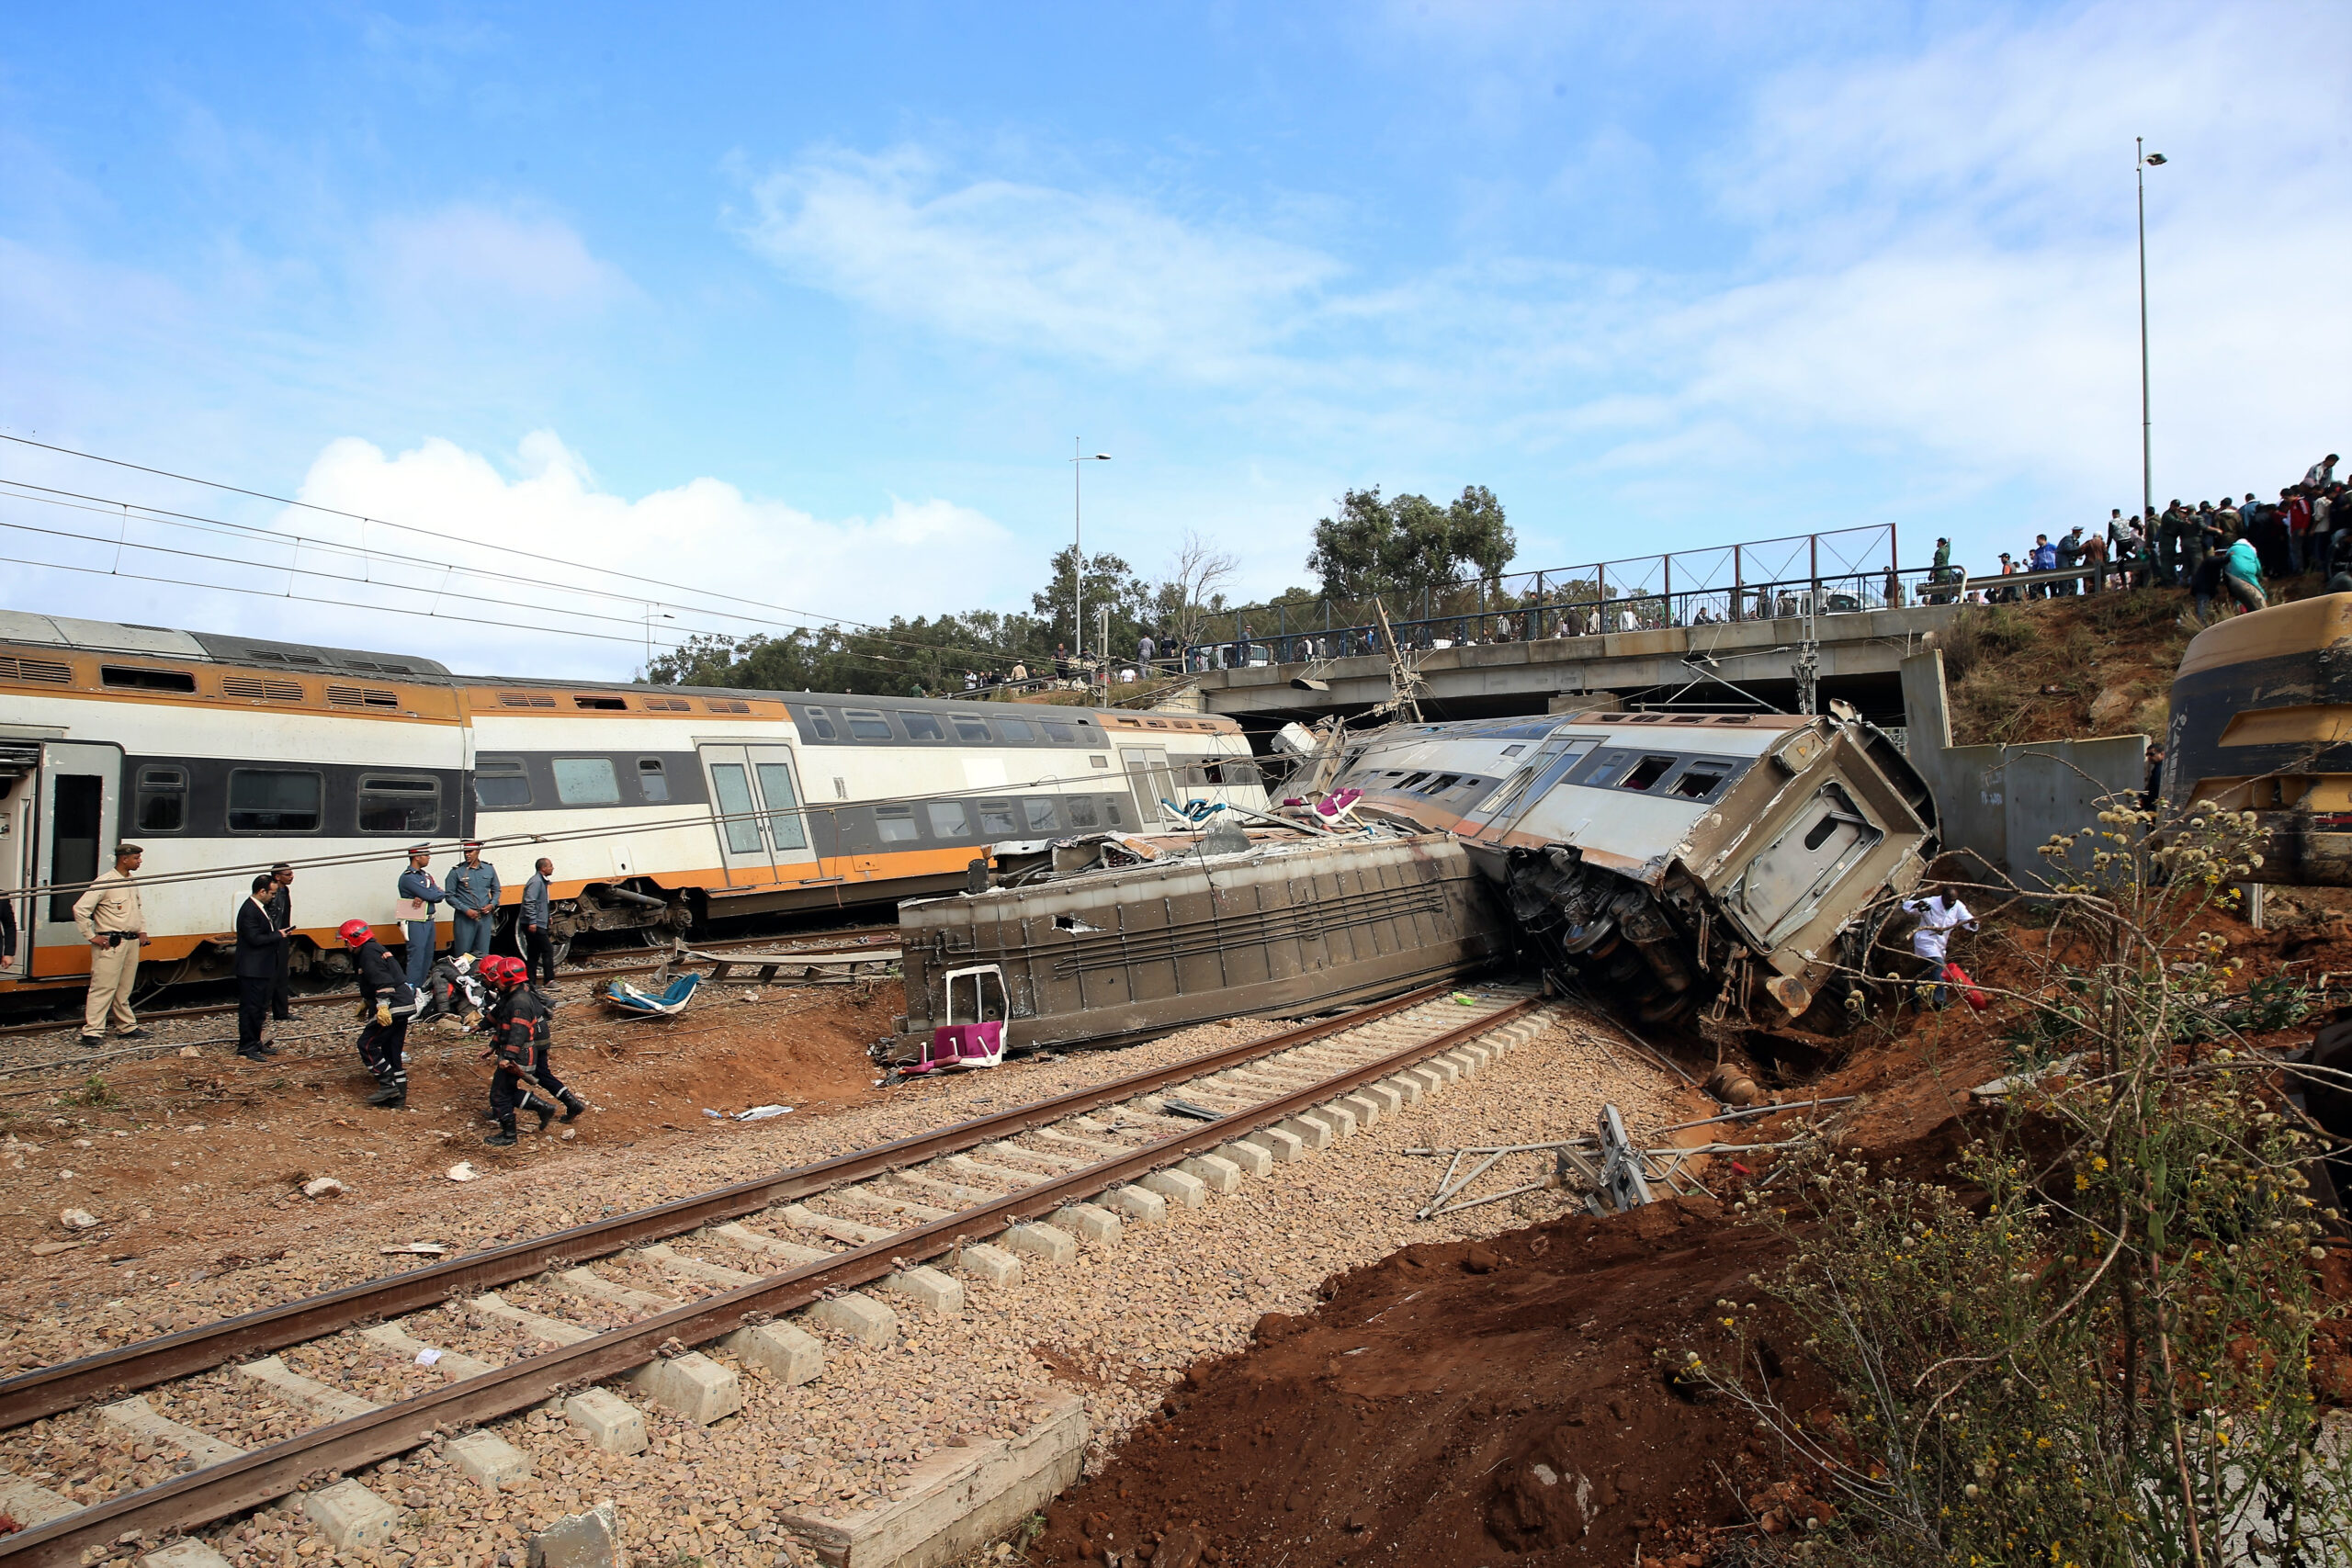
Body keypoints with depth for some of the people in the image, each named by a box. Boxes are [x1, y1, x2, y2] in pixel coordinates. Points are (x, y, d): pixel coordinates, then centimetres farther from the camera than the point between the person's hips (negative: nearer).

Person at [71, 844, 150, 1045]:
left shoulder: (132, 882, 14)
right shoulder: (105, 883, -12)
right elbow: (80, 909, -15)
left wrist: (142, 930, 19)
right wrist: (91, 937, -14)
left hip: (131, 942, 8)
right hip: (110, 943, -8)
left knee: (124, 990, 13)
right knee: (103, 987, -8)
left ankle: (127, 1027, 19)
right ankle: (92, 1031, -5)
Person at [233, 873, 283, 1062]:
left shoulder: (261, 907, 11)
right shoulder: (248, 910, -20)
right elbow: (255, 939, -25)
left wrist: (277, 931, 2)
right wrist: (278, 935, -14)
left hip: (262, 968, 10)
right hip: (252, 970, -10)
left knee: (259, 1008, 17)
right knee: (250, 1008, -2)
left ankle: (255, 1043, 27)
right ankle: (246, 1048, 5)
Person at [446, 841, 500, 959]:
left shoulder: (489, 869, 9)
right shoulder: (456, 871, -1)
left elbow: (496, 890, 18)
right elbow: (449, 895, -3)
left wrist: (492, 905, -1)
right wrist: (466, 910, -13)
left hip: (485, 918, 3)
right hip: (465, 919, -3)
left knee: (483, 955, 8)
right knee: (462, 955, -2)